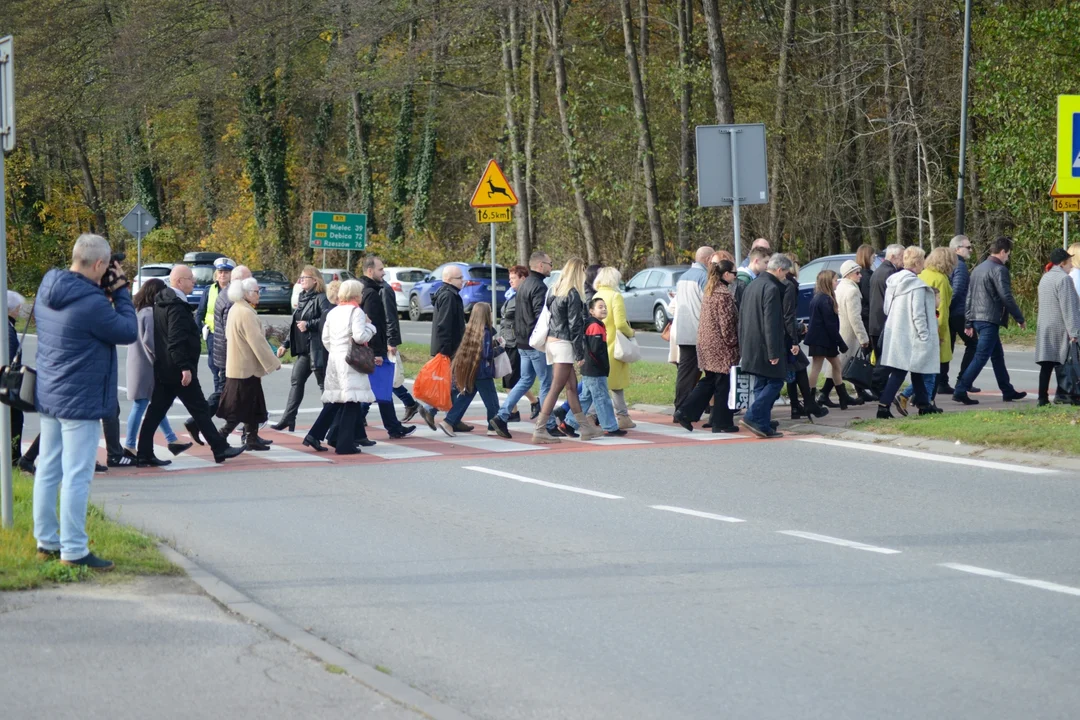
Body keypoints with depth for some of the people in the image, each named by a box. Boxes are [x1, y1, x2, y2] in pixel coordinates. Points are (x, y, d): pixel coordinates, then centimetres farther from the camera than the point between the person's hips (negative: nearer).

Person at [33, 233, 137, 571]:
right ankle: (73, 551, -1)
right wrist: (120, 291, -5)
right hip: (80, 401, -9)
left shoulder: (48, 290, 3)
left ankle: (46, 542, 23)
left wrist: (108, 293, 3)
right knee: (77, 477, -4)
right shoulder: (92, 303, -24)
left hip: (48, 396, 9)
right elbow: (128, 332, -12)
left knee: (48, 471, 14)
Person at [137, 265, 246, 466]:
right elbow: (177, 341, -24)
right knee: (200, 409, -1)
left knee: (156, 411, 8)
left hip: (162, 368, 9)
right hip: (177, 368, -9)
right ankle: (220, 449, 5)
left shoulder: (162, 303, 14)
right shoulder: (177, 306, -17)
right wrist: (185, 368, -24)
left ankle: (144, 455, 7)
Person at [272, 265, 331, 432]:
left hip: (317, 348, -9)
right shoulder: (302, 298, 16)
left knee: (323, 383, -1)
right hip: (303, 349, 9)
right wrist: (285, 344, 20)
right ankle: (288, 419, 7)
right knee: (296, 381, 6)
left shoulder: (321, 299, -10)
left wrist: (309, 325, -22)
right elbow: (295, 325, 23)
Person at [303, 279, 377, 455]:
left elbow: (325, 338, 13)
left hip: (334, 359, 7)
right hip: (350, 360, -7)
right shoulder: (356, 312, -9)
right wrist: (370, 327, -1)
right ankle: (344, 444, -5)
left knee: (333, 401, 14)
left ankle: (314, 436, 6)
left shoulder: (332, 312, 13)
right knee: (351, 401, -3)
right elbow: (359, 336, -18)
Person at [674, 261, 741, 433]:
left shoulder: (709, 291, 13)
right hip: (721, 345, -9)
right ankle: (721, 422, 7)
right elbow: (727, 322, -18)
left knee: (709, 381, 14)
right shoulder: (724, 294, -15)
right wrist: (732, 342, -7)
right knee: (723, 384, 1)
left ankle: (685, 412, 4)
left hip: (706, 341, 9)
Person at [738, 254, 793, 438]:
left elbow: (741, 317, 19)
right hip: (764, 346, -9)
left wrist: (742, 346, 23)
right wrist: (774, 352, -20)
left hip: (751, 346, 9)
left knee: (761, 385, 12)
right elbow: (771, 322, -20)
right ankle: (752, 416, -13)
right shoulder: (772, 288, -16)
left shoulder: (751, 286, 14)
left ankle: (763, 426, 10)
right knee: (775, 382, -3)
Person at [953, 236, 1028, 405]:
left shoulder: (978, 269, 16)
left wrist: (968, 324, 18)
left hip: (977, 319, 9)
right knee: (980, 357, -8)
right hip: (990, 320, -9)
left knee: (997, 355, 18)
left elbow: (969, 297, 17)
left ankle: (1008, 391, 25)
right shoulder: (999, 270, -12)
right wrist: (1020, 318, -6)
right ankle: (961, 391, -13)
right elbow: (1006, 297, -16)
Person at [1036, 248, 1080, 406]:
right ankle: (1061, 394, -6)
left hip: (1045, 328, 8)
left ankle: (1043, 398, 3)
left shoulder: (1045, 278, 16)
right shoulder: (1064, 279, -12)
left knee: (1046, 364, 5)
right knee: (1062, 362, -3)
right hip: (1060, 328, -8)